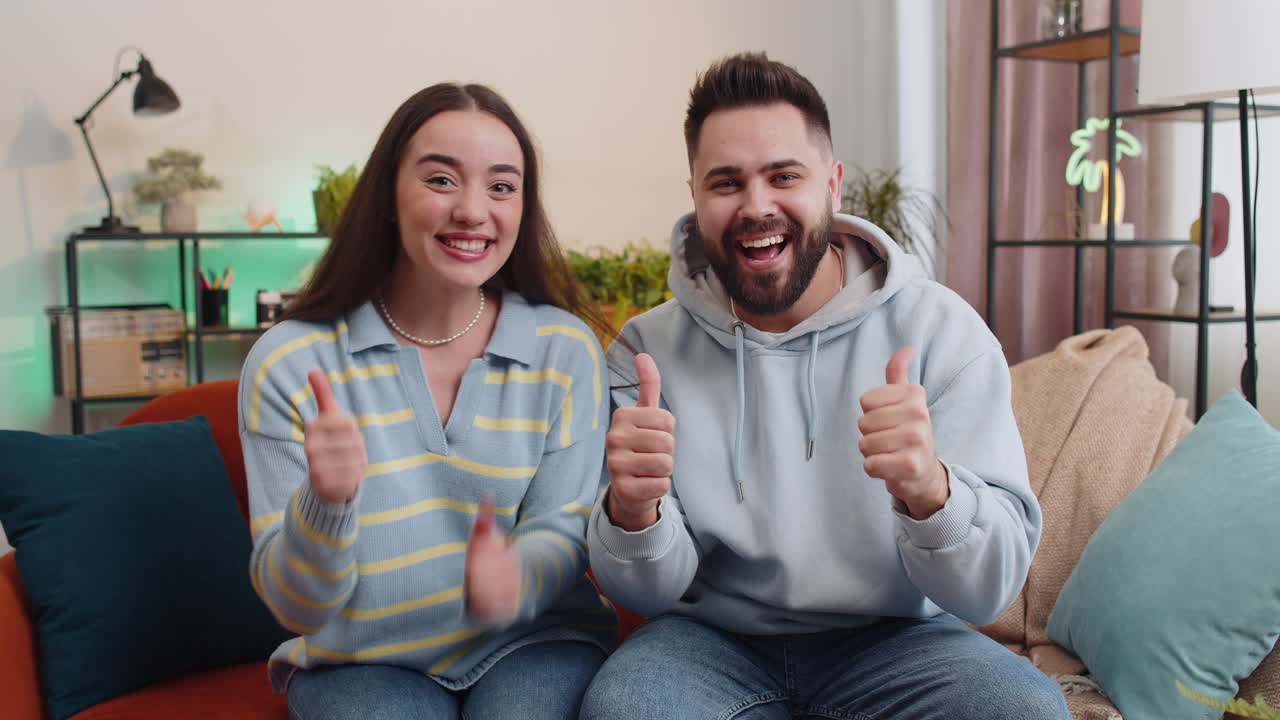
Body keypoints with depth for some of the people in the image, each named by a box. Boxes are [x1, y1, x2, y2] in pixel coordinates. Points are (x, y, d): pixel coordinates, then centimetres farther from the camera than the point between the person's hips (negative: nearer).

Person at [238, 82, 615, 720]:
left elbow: (565, 526, -3)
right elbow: (296, 606, -6)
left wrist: (513, 579, -27)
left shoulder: (566, 350, -3)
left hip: (535, 642, 1)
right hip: (362, 660, 0)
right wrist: (325, 503, -29)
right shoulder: (288, 364, -7)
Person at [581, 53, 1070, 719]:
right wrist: (631, 512, -31)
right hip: (714, 639, 0)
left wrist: (930, 491, -38)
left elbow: (991, 592, -16)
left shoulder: (942, 330, -11)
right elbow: (649, 593, -7)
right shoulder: (650, 349, -7)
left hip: (893, 638, 1)